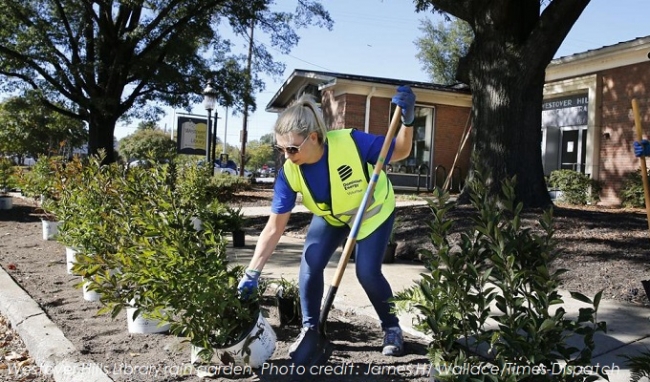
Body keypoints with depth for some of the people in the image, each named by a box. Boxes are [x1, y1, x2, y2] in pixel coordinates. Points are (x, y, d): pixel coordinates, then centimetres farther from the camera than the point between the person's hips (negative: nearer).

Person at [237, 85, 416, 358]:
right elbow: (274, 227, -24)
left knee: (367, 272, -12)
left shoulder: (350, 142, -37)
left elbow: (399, 152, -23)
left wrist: (407, 120, -42)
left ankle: (392, 328, 16)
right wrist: (252, 273, -27)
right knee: (310, 264, -14)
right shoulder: (289, 173, -27)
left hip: (374, 211, -3)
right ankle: (309, 329, 9)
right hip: (330, 216, 3)